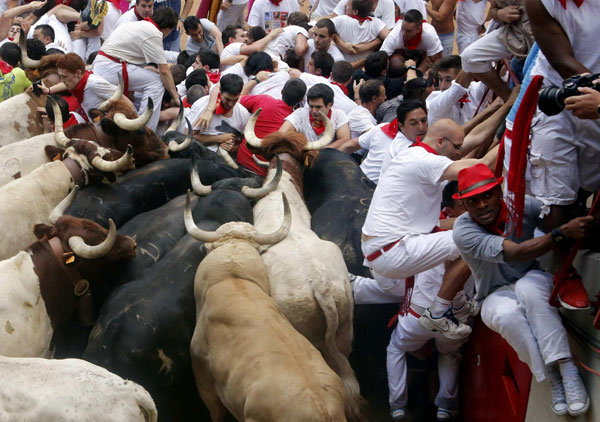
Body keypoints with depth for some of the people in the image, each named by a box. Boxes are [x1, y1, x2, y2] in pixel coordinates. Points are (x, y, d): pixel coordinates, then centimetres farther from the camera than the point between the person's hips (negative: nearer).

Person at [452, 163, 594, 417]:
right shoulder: (463, 231, -20)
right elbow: (516, 253, -32)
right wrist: (563, 232, -42)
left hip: (533, 284, 1)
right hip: (496, 296, -1)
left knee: (527, 286, -36)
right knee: (507, 314, -37)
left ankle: (568, 372, -40)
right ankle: (553, 379, -26)